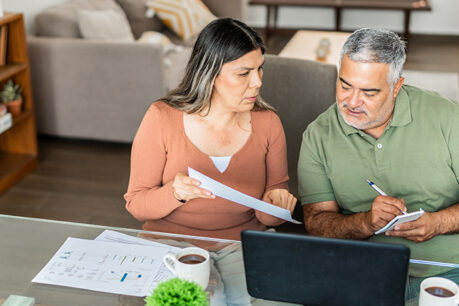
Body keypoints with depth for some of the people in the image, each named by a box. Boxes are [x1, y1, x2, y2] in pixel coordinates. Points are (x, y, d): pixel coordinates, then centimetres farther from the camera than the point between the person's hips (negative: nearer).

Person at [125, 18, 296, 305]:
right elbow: (136, 203, -4)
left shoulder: (268, 122, 0)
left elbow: (269, 216, 7)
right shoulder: (162, 118, -8)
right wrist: (174, 193, -24)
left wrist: (274, 206, -17)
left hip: (243, 242, 3)